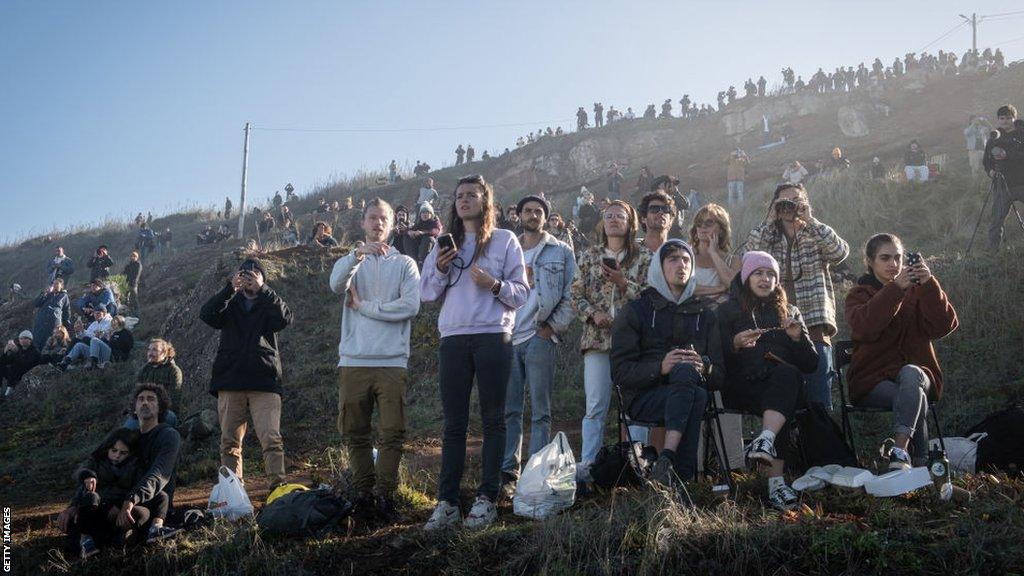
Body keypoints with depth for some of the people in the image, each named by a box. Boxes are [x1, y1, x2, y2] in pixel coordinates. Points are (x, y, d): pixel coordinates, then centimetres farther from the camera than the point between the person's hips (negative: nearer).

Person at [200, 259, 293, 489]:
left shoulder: (268, 305, 15)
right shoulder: (230, 305, 18)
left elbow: (284, 318, -7)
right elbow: (206, 315, -3)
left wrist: (262, 289, -13)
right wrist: (229, 289, -15)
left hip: (265, 382, -2)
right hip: (230, 383, 2)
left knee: (271, 438, -13)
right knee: (229, 440, 2)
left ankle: (278, 485, -15)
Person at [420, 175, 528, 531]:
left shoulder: (505, 241, 6)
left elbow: (521, 293, 2)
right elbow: (427, 293, 13)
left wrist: (494, 284, -15)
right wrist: (439, 269, -5)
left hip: (493, 337, -3)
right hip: (453, 338, 3)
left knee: (493, 420, 0)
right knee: (454, 423, 3)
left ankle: (486, 500, 4)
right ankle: (446, 502, 3)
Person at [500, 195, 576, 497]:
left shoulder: (561, 252, 8)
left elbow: (571, 295, 2)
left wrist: (553, 327, -6)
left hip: (540, 337, -3)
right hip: (507, 337, 3)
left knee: (540, 411, -1)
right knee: (509, 410, 3)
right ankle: (508, 472, 8)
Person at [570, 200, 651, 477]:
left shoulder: (643, 258, 9)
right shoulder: (589, 256, 15)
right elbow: (576, 295, 10)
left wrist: (622, 282, -12)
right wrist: (593, 314, -7)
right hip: (597, 337, 1)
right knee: (595, 406, -5)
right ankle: (587, 463, -5)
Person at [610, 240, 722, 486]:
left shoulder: (704, 316, 21)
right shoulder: (635, 311, 10)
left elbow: (718, 375, 14)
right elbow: (620, 373, -1)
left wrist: (703, 367, -11)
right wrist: (660, 367, -18)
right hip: (644, 397, -2)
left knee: (684, 371, -35)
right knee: (696, 396, -34)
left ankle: (666, 459, -42)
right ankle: (682, 473, -37)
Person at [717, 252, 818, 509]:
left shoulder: (789, 312, 26)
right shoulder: (728, 311, 18)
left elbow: (811, 365, 16)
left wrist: (798, 338, -2)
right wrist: (735, 345, -16)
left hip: (783, 382, 2)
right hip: (742, 387, -2)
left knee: (787, 373, -36)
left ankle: (766, 440, -57)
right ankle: (776, 482, -46)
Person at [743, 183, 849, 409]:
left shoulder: (816, 239, 13)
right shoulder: (766, 238, 13)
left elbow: (840, 252, -7)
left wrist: (810, 221, -6)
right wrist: (770, 221, -5)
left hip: (813, 325, 0)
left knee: (820, 401, -4)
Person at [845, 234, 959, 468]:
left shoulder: (915, 291, 16)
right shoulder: (859, 295, 10)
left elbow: (944, 326, -3)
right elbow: (863, 327, -16)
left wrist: (929, 285, -17)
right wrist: (896, 288, -25)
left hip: (916, 375, 2)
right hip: (872, 380, -2)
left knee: (910, 372, -35)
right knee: (917, 399, -33)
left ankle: (900, 450, -46)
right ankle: (920, 463, -31)